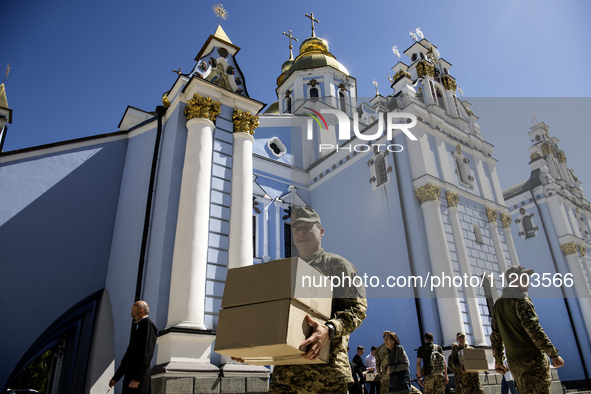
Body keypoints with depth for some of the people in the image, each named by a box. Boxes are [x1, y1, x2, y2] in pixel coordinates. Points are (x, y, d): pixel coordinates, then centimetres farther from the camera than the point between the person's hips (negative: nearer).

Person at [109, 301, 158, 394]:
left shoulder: (148, 326, -10)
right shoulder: (136, 327, 19)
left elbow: (147, 355, -18)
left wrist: (137, 378, -21)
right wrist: (116, 378, 20)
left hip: (139, 379, -8)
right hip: (129, 377, 8)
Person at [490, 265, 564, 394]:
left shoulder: (498, 304, 16)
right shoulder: (520, 298, -8)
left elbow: (495, 336, 17)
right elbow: (533, 328, -17)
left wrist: (498, 361, 21)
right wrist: (553, 354, -13)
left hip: (513, 363, 8)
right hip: (532, 359, -8)